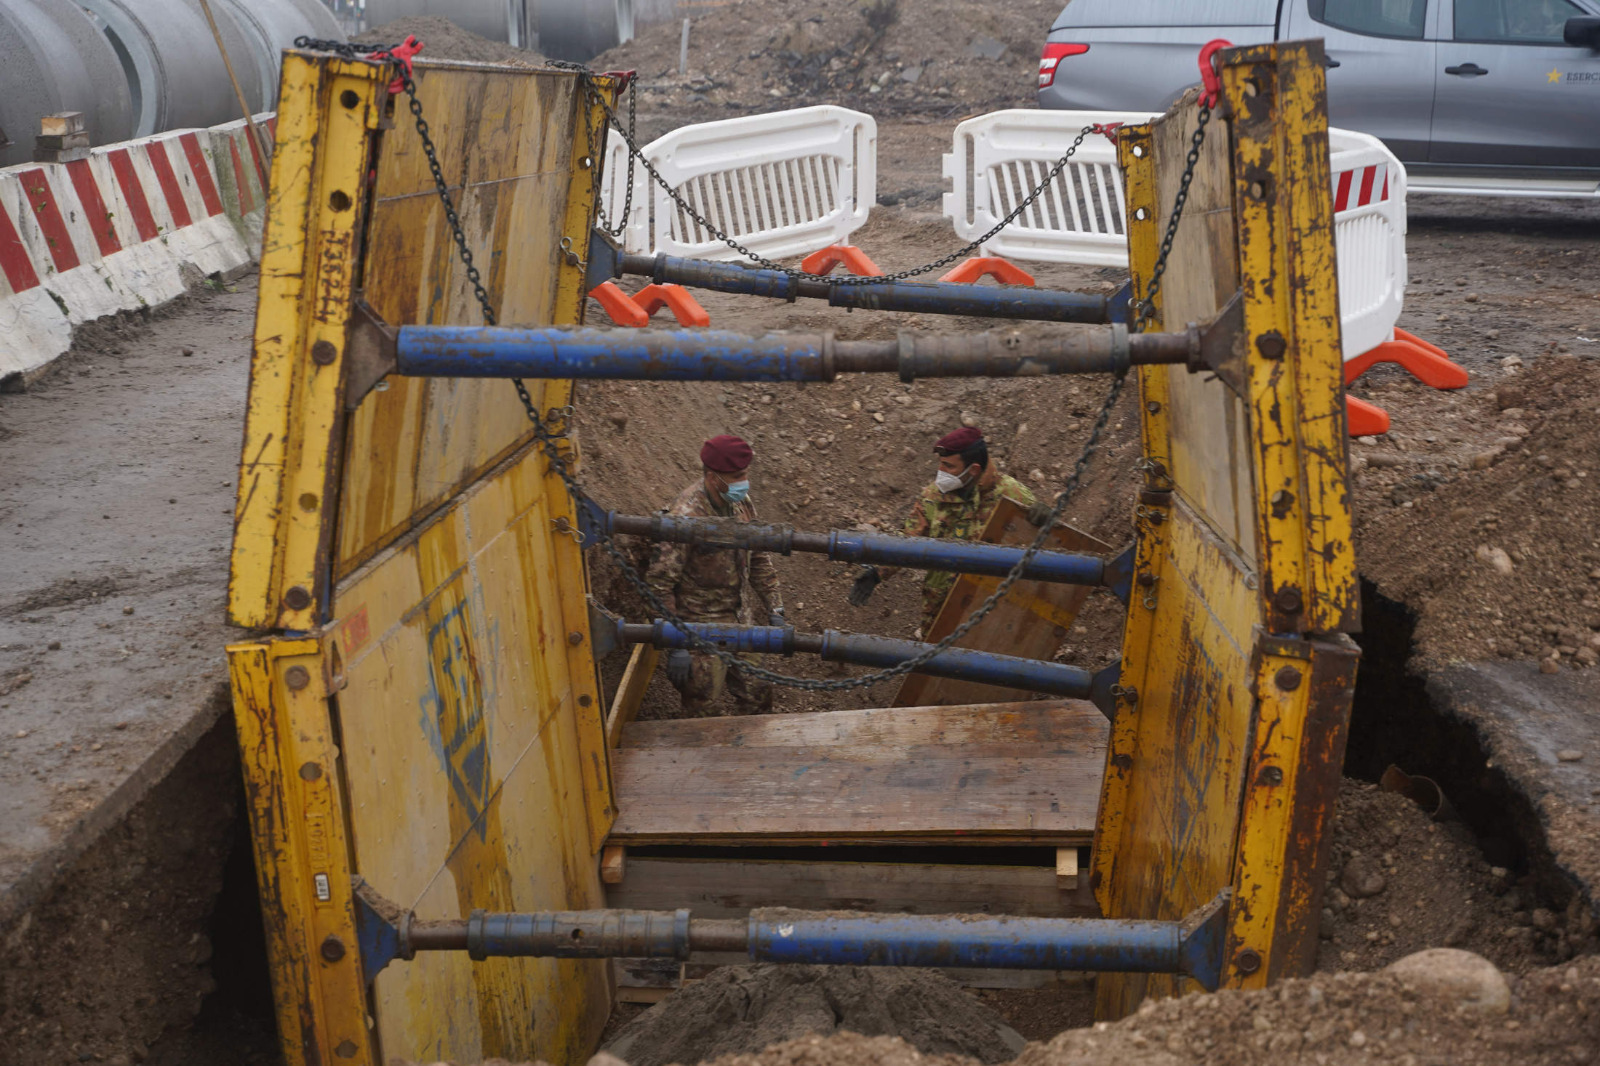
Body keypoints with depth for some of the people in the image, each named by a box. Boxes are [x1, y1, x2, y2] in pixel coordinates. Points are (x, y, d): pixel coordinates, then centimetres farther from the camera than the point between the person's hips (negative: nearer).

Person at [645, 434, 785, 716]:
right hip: (701, 631, -7)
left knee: (757, 695, 15)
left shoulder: (742, 502, -2)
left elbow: (758, 559, 13)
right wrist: (676, 647, -23)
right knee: (702, 709, 5)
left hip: (738, 619, 7)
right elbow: (659, 584, -24)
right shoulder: (687, 516, -26)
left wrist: (774, 611, 8)